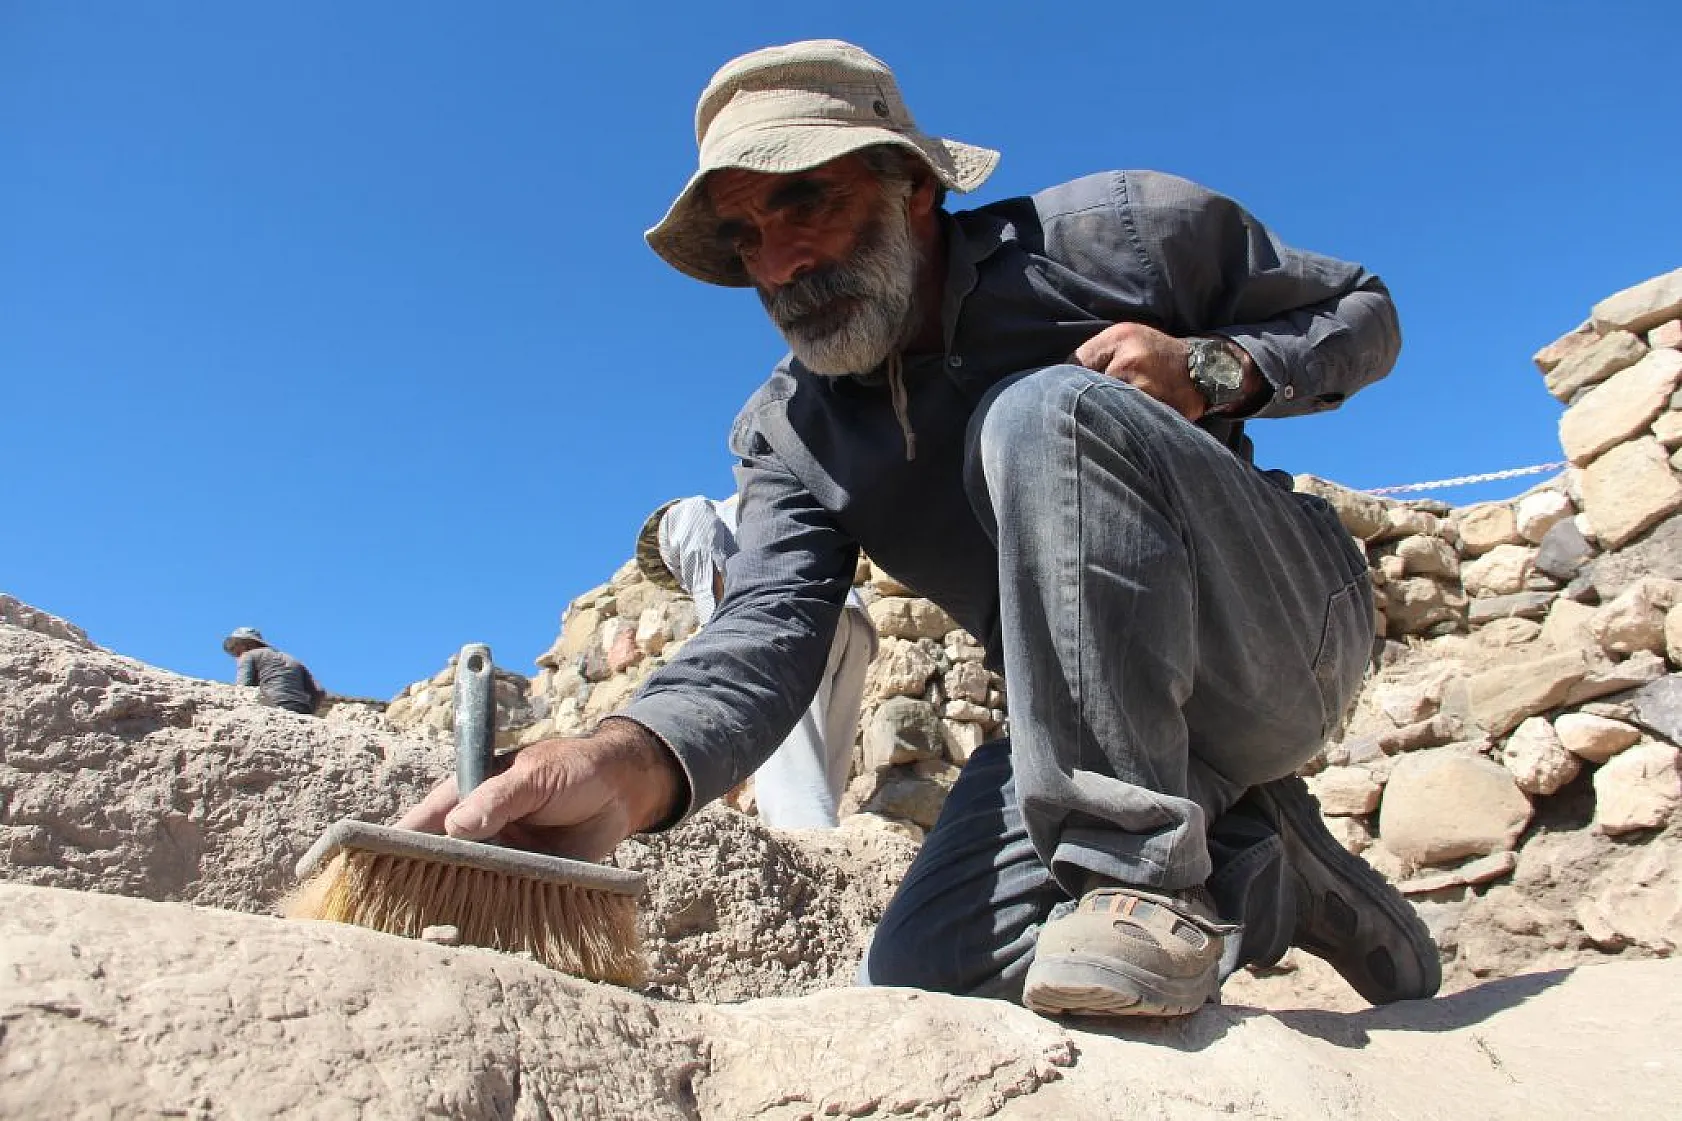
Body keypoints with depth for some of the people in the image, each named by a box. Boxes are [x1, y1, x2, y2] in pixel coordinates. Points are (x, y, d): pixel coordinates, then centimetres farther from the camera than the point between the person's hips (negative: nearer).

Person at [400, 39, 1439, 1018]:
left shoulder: (1120, 231, -8)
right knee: (923, 971, -15)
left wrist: (1213, 370, -19)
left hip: (1287, 634, -4)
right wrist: (627, 766, -41)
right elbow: (769, 629, -19)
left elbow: (1363, 310, 3)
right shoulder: (790, 435, -1)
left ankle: (1141, 871, -25)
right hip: (1093, 716, 5)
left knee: (1046, 412, -28)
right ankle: (1279, 877, 7)